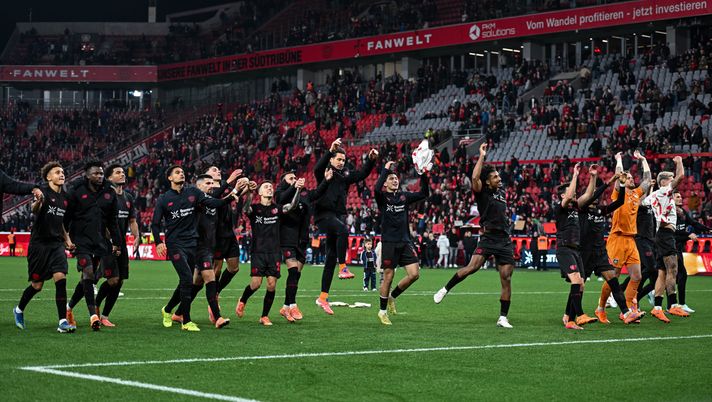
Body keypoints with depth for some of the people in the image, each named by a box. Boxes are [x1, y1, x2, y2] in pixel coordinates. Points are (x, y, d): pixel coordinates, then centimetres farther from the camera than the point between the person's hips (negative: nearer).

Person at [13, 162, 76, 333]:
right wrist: (38, 202, -54)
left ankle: (63, 322, -14)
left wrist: (67, 240, 13)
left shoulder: (64, 197, 11)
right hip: (39, 243, -5)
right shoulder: (43, 191, -10)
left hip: (57, 244, 5)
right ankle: (19, 310, 33)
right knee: (37, 285, 4)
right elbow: (34, 210, -31)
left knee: (60, 277, -14)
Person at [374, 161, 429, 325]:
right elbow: (376, 189, -25)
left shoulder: (404, 196, 12)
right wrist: (385, 169, -19)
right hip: (389, 242, -5)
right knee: (388, 277, -1)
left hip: (405, 242, 5)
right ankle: (383, 311, 16)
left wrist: (423, 175, -7)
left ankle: (392, 296, 17)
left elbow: (424, 193, 5)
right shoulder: (383, 197, -2)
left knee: (414, 274, -6)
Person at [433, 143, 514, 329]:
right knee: (473, 266, -23)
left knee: (506, 279, -2)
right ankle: (445, 289, -2)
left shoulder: (502, 192, 17)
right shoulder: (483, 192, 0)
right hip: (488, 238, -5)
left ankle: (503, 317, 3)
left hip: (505, 240, 5)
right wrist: (482, 156, -15)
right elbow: (475, 178, -20)